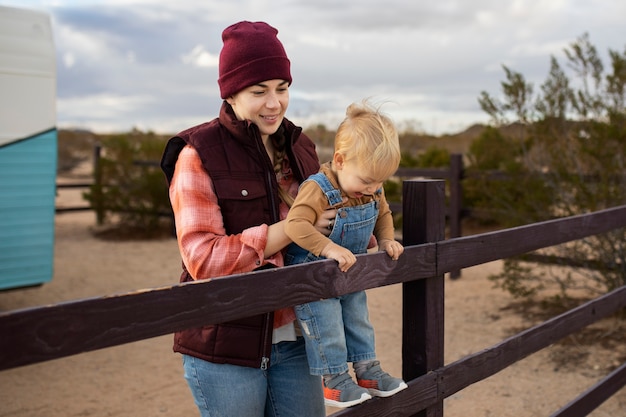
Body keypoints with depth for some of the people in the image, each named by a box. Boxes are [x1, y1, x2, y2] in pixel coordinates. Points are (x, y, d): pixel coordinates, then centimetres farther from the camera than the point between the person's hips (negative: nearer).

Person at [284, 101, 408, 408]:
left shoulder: (374, 191, -6)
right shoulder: (318, 189, -29)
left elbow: (383, 214, 14)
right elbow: (295, 224, -40)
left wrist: (386, 240, -3)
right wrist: (330, 248, -45)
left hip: (351, 278, 8)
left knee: (358, 322, 18)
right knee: (327, 328, -4)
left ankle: (368, 372, 33)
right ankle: (334, 382, 14)